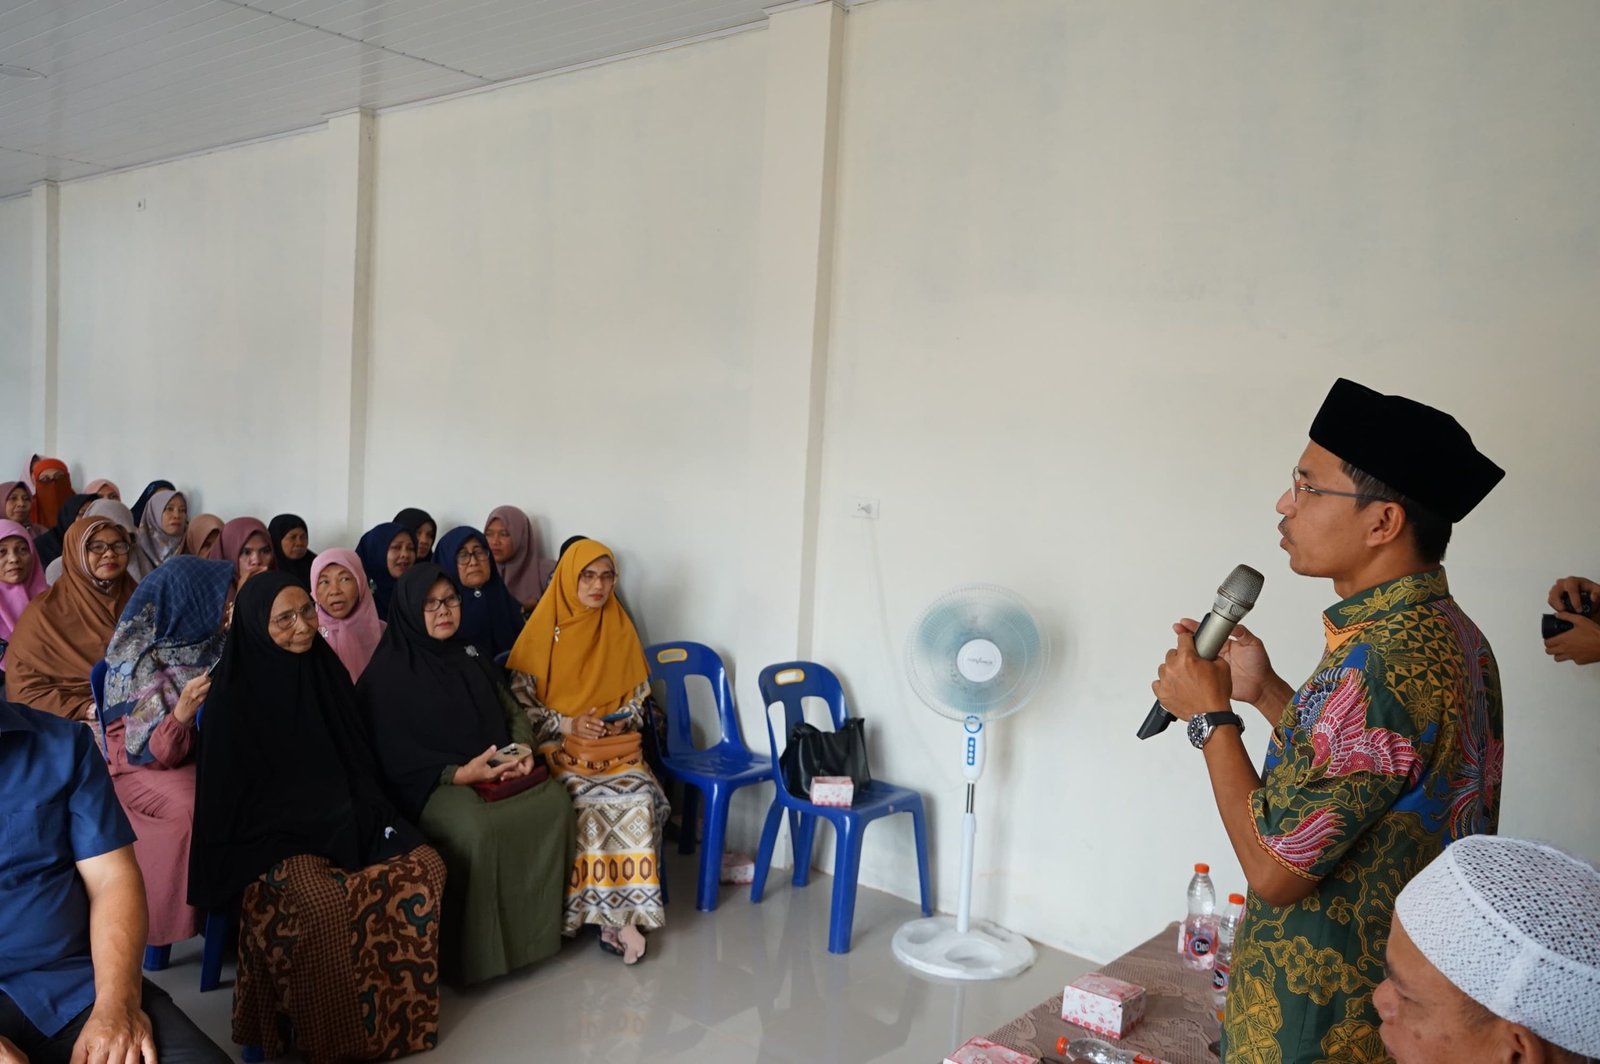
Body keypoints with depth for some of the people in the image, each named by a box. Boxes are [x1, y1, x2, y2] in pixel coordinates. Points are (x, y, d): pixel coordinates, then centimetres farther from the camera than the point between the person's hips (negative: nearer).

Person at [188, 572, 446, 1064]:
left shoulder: (325, 668, 6)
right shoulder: (234, 694, -10)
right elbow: (226, 790, -8)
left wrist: (374, 817, 2)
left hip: (342, 819, 6)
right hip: (271, 836, -5)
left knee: (425, 869, -17)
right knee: (325, 905, -33)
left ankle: (401, 1012, -1)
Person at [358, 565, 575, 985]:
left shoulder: (469, 655, 15)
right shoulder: (389, 671, -4)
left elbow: (512, 711, 17)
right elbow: (392, 753, -11)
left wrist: (522, 750, -5)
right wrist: (457, 774, -22)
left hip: (495, 771, 6)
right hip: (429, 782, -6)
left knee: (554, 802, -20)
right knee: (478, 827, -34)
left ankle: (541, 928, -6)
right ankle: (473, 953, -15)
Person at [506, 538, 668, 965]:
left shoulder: (621, 629, 9)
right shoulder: (543, 630, -1)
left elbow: (641, 695, 15)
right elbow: (520, 701, -2)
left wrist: (626, 720, -6)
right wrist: (567, 725, -14)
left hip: (616, 745, 3)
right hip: (559, 745, -2)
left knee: (639, 801, -27)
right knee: (589, 805, -30)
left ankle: (624, 912, -21)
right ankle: (616, 917, -19)